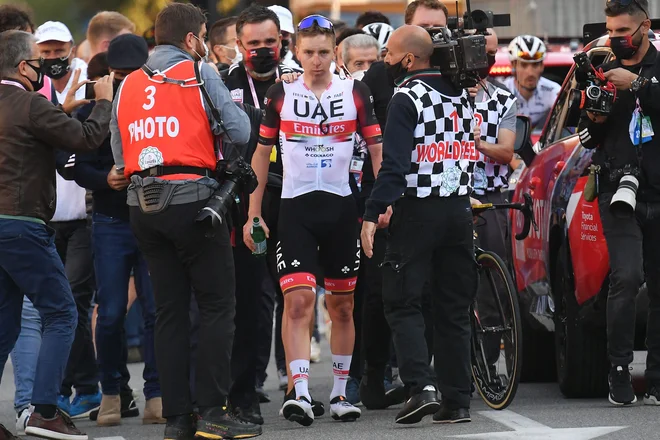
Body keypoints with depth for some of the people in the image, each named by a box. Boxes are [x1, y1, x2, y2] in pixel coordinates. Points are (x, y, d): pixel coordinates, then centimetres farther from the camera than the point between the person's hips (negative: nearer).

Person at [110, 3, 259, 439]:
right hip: (193, 199, -5)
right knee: (217, 304, 0)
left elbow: (120, 155, 12)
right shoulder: (200, 74, -2)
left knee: (170, 310, 9)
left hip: (142, 206, 5)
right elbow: (241, 133, -5)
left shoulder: (128, 85, 13)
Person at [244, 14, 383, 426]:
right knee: (298, 299, -14)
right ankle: (300, 393, -21)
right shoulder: (281, 94, 2)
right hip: (296, 206, -1)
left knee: (342, 305, 8)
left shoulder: (355, 93, 2)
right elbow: (262, 153, 7)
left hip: (342, 206, 1)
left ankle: (340, 392, 18)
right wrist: (254, 214, 3)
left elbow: (377, 149, 4)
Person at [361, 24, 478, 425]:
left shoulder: (407, 99, -11)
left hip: (418, 212, -6)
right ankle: (457, 401, 7)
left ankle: (421, 386, -17)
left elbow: (394, 163, -18)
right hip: (460, 210, 6)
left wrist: (373, 214, -18)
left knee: (402, 303, -1)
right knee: (454, 309, 9)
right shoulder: (460, 94, 12)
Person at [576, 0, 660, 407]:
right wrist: (593, 119, -2)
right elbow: (588, 140, 18)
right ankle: (619, 374, -15)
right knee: (627, 278, -17)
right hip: (620, 192, 1)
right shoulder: (605, 73, 15)